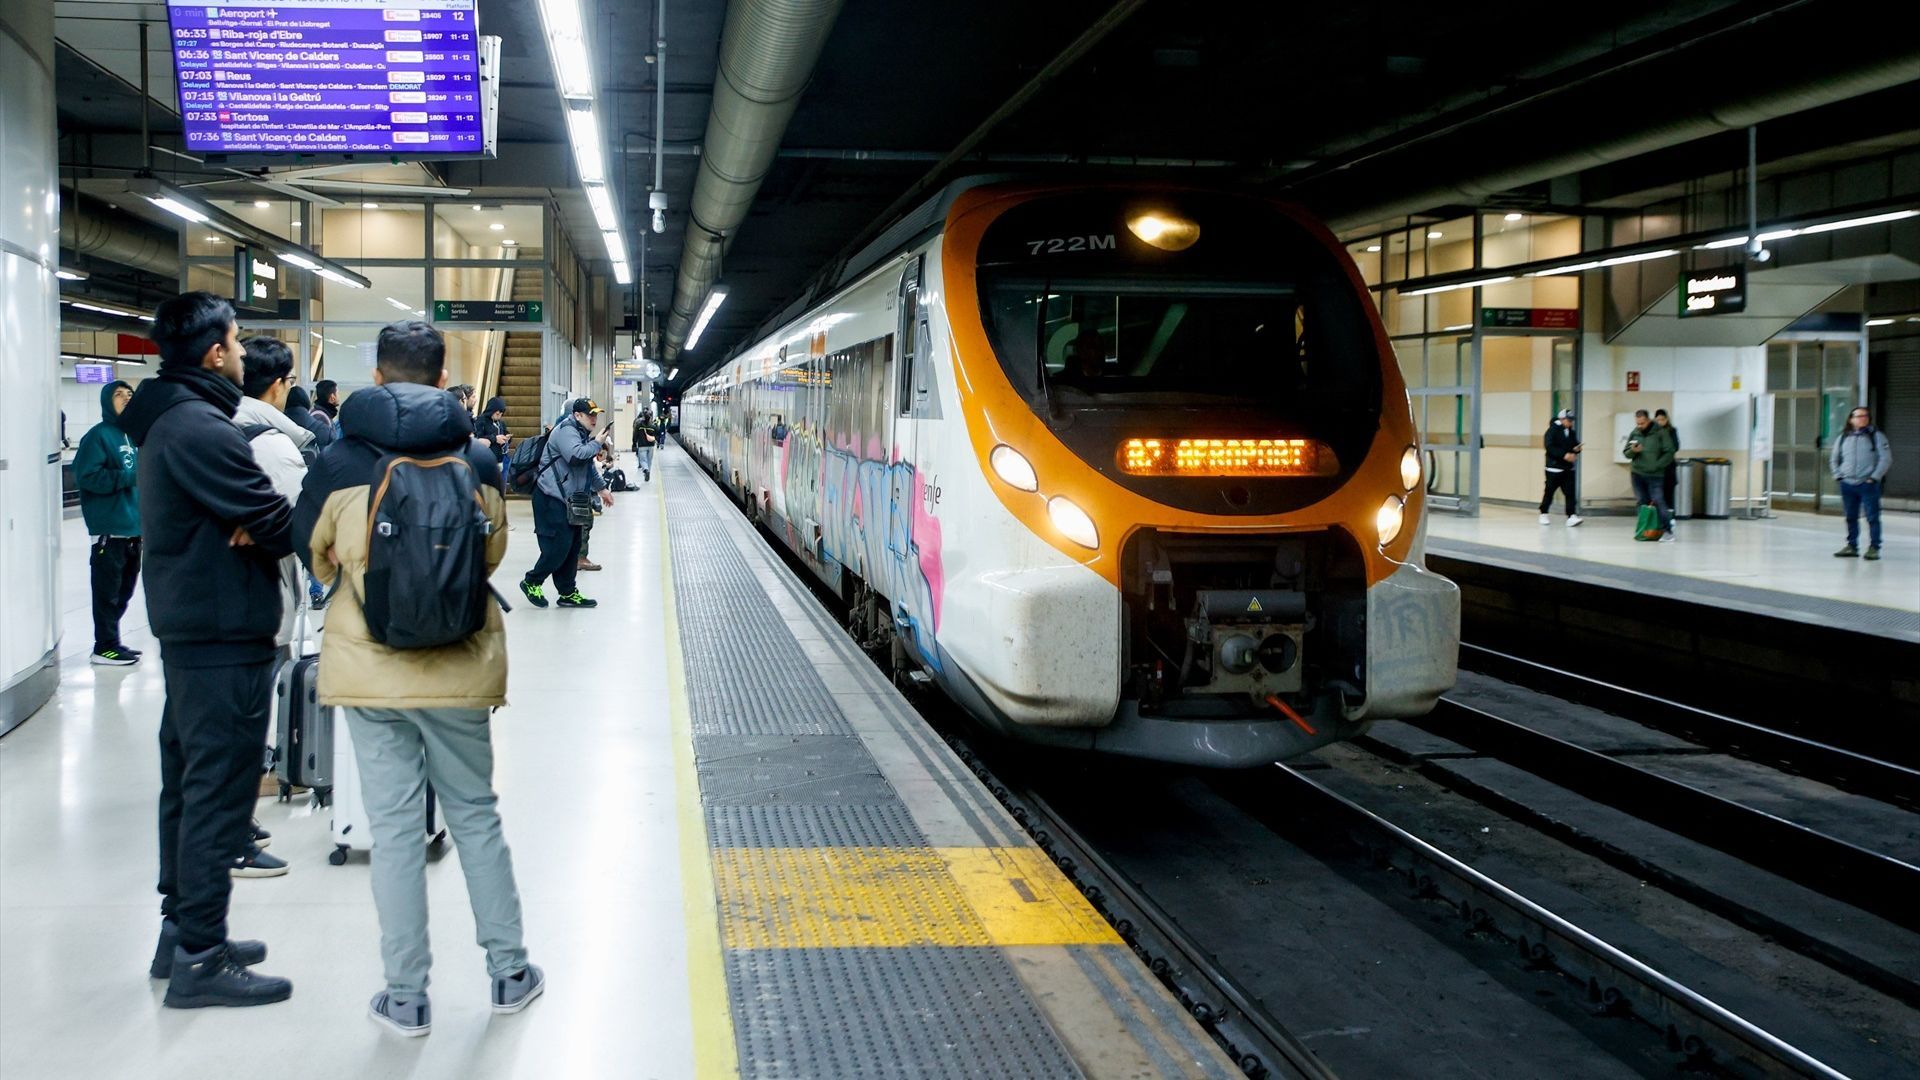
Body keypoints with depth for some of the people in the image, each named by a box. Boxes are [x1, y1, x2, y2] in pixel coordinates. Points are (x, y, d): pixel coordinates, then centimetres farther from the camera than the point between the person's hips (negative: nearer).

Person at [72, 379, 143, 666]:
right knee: (108, 591, -2)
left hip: (133, 527, 8)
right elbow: (86, 476, -17)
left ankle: (111, 641, 25)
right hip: (109, 530, -8)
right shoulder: (98, 435, -9)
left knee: (124, 590, 15)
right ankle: (105, 647, 5)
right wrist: (128, 477, -20)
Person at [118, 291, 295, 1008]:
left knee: (189, 784, 18)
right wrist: (270, 528, 1)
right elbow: (277, 525, -20)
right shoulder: (203, 428, -20)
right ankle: (198, 959, 3)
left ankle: (182, 931, 29)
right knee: (219, 794, -4)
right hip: (225, 635, -11)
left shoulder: (168, 419, 13)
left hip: (188, 627, 11)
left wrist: (249, 526, -12)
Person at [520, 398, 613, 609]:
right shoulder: (566, 431, -14)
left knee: (572, 548, 9)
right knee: (558, 546, -11)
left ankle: (568, 593, 16)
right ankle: (531, 582, 6)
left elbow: (589, 466, 32)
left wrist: (602, 488, 30)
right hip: (552, 499, -11)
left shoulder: (581, 433, 20)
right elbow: (576, 456, -31)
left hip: (568, 499, 11)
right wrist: (597, 443, -17)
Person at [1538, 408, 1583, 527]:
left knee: (1570, 492, -5)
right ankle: (1543, 514, 20)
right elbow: (1550, 447, -18)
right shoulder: (1552, 430, -9)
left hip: (1568, 468, 5)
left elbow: (1575, 445, 20)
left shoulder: (1571, 432, 11)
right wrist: (1564, 455, -26)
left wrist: (1576, 449, -4)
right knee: (1549, 491, 4)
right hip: (1554, 467, -5)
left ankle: (1571, 516, -10)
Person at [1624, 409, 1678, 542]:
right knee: (1642, 503, 9)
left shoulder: (1660, 432, -6)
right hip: (1637, 474, 5)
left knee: (1658, 501, -12)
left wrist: (1656, 465, -15)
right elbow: (1627, 454, 11)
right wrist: (1633, 451, -12)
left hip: (1655, 475, -5)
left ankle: (1667, 531, -10)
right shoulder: (1634, 433, 7)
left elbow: (1669, 452, -6)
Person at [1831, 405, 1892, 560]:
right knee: (1850, 517, 11)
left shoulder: (1876, 436, -1)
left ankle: (1874, 547, 1)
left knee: (1872, 517, -4)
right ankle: (1851, 546, 19)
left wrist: (1874, 477, -10)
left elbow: (1886, 459, -5)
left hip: (1868, 484, -4)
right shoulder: (1843, 438, 10)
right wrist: (1838, 476, 7)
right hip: (1847, 485, 4)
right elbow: (1835, 459, 20)